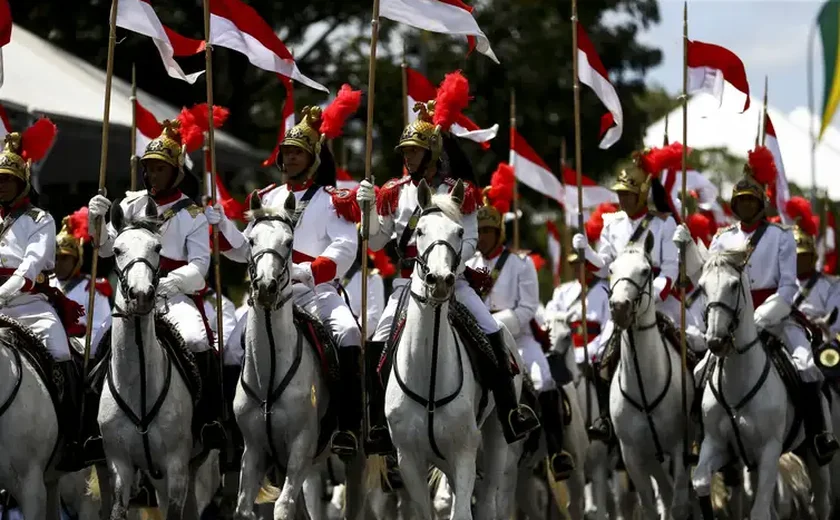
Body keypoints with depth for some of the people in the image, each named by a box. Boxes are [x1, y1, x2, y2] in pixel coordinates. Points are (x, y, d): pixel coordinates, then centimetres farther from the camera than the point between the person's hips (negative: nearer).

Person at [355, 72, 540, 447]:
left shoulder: (458, 192, -2)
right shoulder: (394, 193, 5)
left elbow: (470, 240, -2)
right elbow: (376, 242, 8)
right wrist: (368, 208, -9)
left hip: (449, 278, -2)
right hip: (408, 280, 2)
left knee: (492, 336, -14)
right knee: (379, 344, -10)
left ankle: (509, 415, -8)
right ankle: (377, 421, 1)